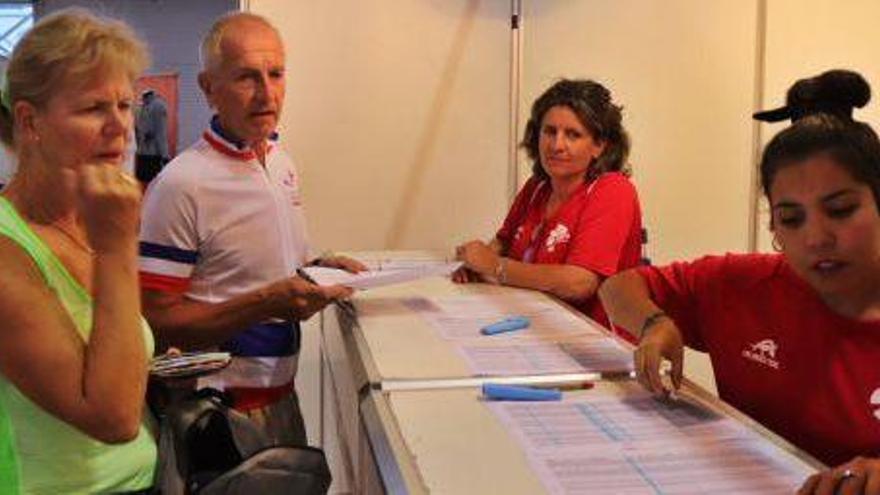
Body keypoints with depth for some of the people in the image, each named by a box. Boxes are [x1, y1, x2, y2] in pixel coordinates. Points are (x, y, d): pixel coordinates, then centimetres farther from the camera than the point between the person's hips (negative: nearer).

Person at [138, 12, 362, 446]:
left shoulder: (282, 163, 6)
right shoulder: (181, 184, -19)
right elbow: (157, 321, -20)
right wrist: (266, 304, -29)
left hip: (281, 389, 8)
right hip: (224, 407, -8)